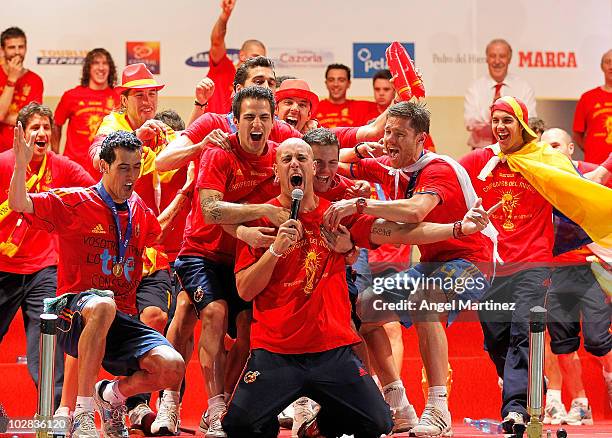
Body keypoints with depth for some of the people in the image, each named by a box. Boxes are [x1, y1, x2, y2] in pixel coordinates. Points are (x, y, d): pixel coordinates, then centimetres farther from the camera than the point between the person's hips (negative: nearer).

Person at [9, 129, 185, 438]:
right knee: (104, 304, -43)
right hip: (73, 315, -5)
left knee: (172, 368, -21)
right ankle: (82, 413, -37)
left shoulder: (139, 210, 16)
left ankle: (112, 394, 14)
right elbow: (18, 204, -9)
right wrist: (22, 163, -24)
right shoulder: (75, 202, 0)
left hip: (122, 321, 5)